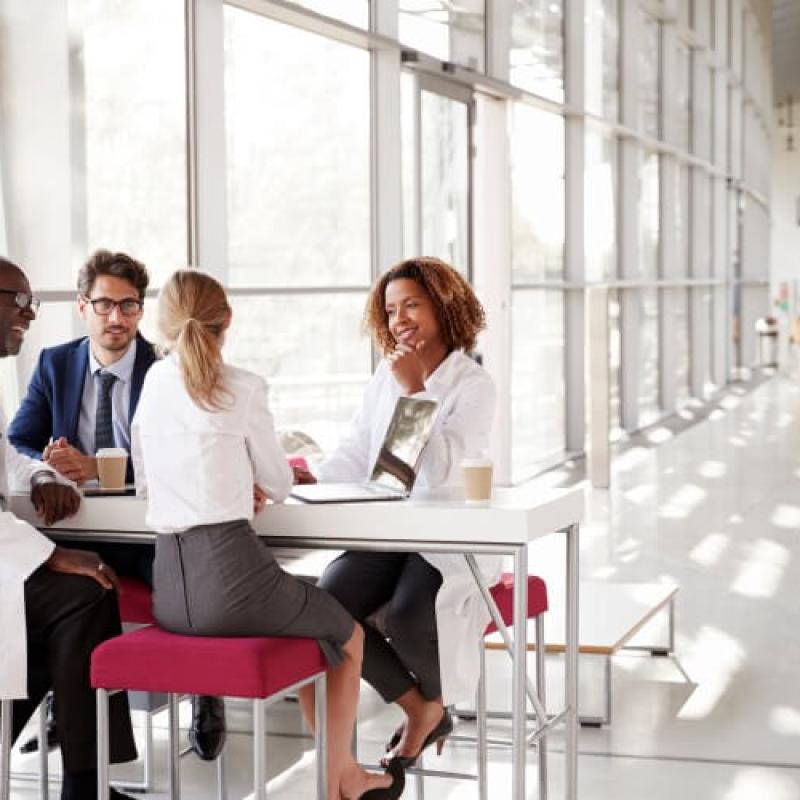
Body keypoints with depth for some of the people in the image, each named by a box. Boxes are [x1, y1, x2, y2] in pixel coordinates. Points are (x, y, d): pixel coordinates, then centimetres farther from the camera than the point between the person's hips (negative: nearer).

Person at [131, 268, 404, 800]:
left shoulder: (154, 383, 11)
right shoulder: (243, 388, -5)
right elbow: (278, 485, 6)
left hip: (168, 592, 6)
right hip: (232, 572, -6)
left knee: (310, 622, 33)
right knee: (348, 637, 24)